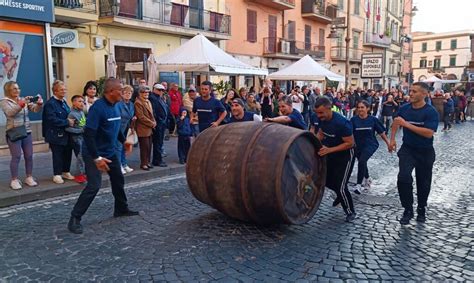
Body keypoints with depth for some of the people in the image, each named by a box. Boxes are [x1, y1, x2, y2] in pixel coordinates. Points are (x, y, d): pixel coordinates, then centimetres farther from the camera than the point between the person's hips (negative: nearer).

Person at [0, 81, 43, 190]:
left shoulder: (24, 100, 11)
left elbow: (35, 109, -1)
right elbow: (10, 112, -20)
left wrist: (39, 103, -23)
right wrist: (21, 104, -33)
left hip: (27, 132, 5)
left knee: (29, 156, 6)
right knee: (16, 157, -4)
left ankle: (29, 178, 17)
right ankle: (14, 180, 6)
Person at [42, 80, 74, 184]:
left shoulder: (63, 102, 13)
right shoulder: (50, 104, -14)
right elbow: (52, 120, -23)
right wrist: (67, 122, -24)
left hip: (66, 134, 8)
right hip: (56, 135, -8)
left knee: (68, 153, 13)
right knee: (58, 155, 2)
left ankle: (66, 172, 28)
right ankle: (57, 175, 15)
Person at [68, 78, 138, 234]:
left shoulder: (115, 106, 4)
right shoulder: (98, 107, -23)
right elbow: (88, 134, -28)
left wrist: (124, 141, 11)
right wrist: (97, 158, -31)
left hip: (110, 152, 9)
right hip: (94, 154, -9)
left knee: (118, 180, 15)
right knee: (94, 185, -13)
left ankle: (121, 209, 33)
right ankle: (75, 218, 1)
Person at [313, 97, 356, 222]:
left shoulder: (341, 122, -32)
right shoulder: (322, 119, -10)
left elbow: (350, 143, -27)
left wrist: (329, 150, -32)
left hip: (345, 155, -7)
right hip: (331, 154, 8)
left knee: (340, 186, -7)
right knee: (326, 180, 15)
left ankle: (351, 212, 15)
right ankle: (341, 194, 43)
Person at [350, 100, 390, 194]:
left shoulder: (373, 120, -7)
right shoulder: (354, 120, -7)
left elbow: (382, 133, 3)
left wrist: (388, 143, 8)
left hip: (370, 145, -3)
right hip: (358, 146, 3)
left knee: (362, 161, -26)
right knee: (362, 163, 21)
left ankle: (358, 184, -18)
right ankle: (367, 179, 51)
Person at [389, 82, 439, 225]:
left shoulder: (431, 112, -17)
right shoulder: (404, 108, -4)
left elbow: (429, 133, -29)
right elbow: (396, 123, 17)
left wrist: (406, 124, -30)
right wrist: (392, 139, 9)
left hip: (425, 152, -2)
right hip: (407, 149, 2)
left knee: (423, 183, 12)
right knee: (403, 178, -19)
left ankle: (421, 210, 36)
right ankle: (408, 210, -2)